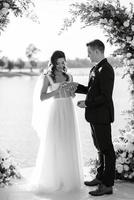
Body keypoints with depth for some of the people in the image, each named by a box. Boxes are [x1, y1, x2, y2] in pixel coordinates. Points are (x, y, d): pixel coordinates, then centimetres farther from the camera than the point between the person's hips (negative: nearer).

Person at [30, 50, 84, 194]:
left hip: (68, 112, 4)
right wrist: (56, 90, -21)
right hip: (55, 112, -4)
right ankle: (51, 178, 9)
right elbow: (41, 97, -10)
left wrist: (72, 89, -7)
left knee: (69, 144, 7)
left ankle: (68, 176, 18)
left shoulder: (68, 76, 9)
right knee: (53, 145, -2)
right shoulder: (47, 77, -4)